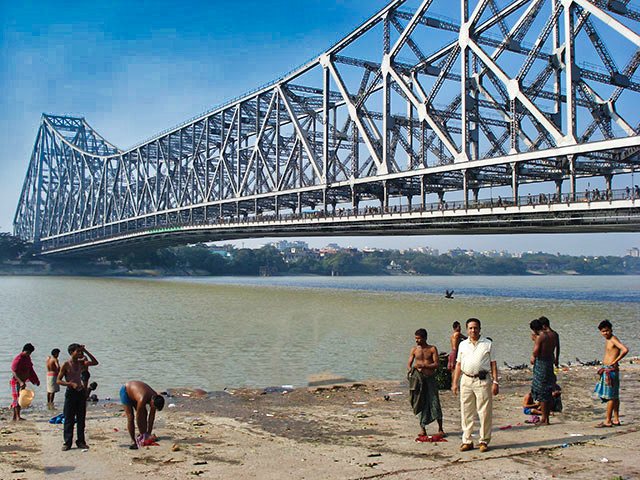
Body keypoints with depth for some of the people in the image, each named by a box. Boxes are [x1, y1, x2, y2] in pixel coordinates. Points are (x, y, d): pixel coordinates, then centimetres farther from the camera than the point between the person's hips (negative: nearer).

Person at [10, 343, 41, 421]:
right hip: (16, 381, -9)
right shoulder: (18, 359, -18)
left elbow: (30, 370, 18)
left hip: (22, 381, 9)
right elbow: (14, 372, -24)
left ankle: (15, 417, 15)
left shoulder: (28, 358, 9)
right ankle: (18, 417, -10)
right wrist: (20, 382, -33)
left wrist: (36, 380, 14)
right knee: (17, 398, -10)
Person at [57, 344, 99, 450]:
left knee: (81, 418, 7)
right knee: (69, 419, -1)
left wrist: (86, 351, 1)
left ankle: (80, 441, 13)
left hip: (81, 392, 5)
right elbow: (58, 380, -8)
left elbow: (95, 362, 7)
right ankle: (67, 442, 6)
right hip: (71, 393, -5)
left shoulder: (80, 363, 7)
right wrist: (71, 384, -22)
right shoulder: (66, 365, -8)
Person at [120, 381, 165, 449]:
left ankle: (143, 437, 3)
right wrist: (142, 433, -25)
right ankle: (133, 441, -8)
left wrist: (149, 433, -10)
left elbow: (152, 417, -12)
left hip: (134, 390, 7)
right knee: (130, 417, -14)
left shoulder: (155, 398, -21)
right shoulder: (142, 399, -41)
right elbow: (138, 418, -32)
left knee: (144, 414, -2)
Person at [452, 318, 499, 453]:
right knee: (466, 413, 5)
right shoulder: (462, 345, 14)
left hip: (483, 380, -3)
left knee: (485, 412, -1)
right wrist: (455, 383, 10)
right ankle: (467, 441, 13)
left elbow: (493, 364, 5)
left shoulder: (488, 344, 6)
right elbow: (458, 364, 16)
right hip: (466, 381, 3)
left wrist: (495, 382, -3)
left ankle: (484, 441, 10)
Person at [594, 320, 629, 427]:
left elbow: (625, 350, -27)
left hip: (611, 370, -10)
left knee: (610, 396, -5)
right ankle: (616, 420, 19)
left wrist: (615, 362, -19)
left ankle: (608, 421, -2)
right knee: (614, 396, 13)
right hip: (606, 369, 10)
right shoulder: (607, 340, 14)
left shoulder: (613, 339, -13)